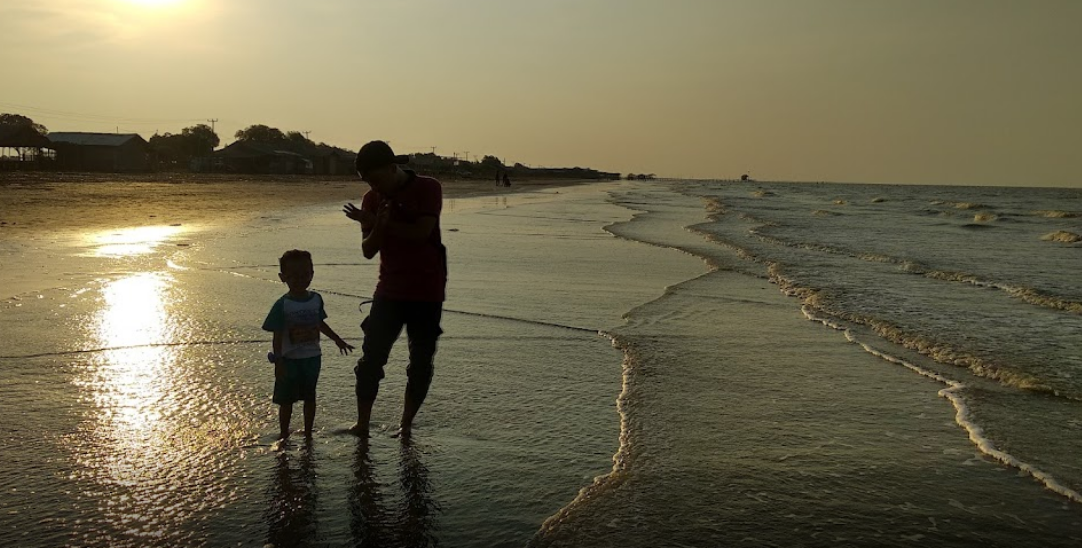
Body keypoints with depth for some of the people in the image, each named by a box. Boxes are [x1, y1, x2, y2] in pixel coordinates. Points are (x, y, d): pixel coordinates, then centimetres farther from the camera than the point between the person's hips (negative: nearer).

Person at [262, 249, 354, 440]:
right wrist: (278, 362, -17)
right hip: (290, 359, -4)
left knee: (310, 396, 14)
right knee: (286, 399, 9)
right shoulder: (282, 305, -13)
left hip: (312, 357, 4)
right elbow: (277, 336, -12)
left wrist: (337, 340, 21)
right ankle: (284, 434, 24)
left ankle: (308, 433, 28)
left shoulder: (316, 299, 0)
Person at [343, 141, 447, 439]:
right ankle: (362, 424, 7)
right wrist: (378, 226, -19)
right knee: (371, 358, -2)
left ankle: (406, 424, 17)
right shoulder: (372, 199, 5)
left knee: (421, 363, 4)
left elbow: (421, 232, -20)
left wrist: (377, 222, -17)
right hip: (389, 290, 3)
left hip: (427, 293, -3)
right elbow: (368, 251, 1)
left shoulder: (428, 188, -7)